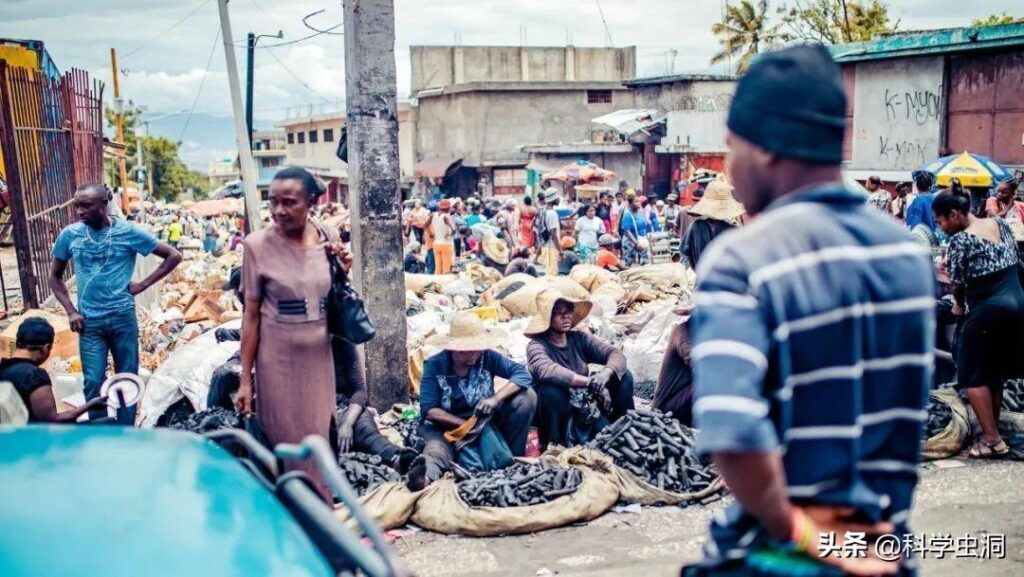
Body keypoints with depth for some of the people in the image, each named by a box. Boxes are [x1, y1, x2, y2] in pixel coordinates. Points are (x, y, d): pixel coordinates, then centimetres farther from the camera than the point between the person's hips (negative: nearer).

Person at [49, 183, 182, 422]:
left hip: (123, 317, -1)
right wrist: (70, 311, 1)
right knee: (93, 383, -2)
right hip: (89, 322, 1)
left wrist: (144, 283, -4)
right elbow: (55, 276, 13)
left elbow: (174, 256, 1)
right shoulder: (70, 234, 0)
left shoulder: (129, 232, -6)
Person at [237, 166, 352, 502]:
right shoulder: (258, 245, -12)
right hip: (279, 360, -4)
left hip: (319, 356, 4)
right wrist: (245, 378, -7)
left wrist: (342, 273, -9)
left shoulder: (327, 240, -1)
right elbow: (251, 314, -7)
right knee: (289, 446, 7)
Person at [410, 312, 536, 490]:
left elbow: (523, 374, -18)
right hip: (447, 425, -3)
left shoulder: (487, 357, -8)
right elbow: (429, 410, -18)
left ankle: (512, 457, -11)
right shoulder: (435, 365, -12)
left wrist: (495, 399, -33)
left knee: (527, 396, -16)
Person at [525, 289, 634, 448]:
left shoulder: (579, 338, -2)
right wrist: (589, 381, -46)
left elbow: (616, 354, -13)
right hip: (554, 416, -5)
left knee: (624, 376, -10)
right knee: (552, 389, -37)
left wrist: (606, 373, -36)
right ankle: (555, 446, -17)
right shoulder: (537, 345, -16)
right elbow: (545, 370, -39)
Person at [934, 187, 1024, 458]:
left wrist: (959, 305, 11)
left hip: (987, 311, -8)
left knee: (974, 375, 3)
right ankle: (994, 426, 28)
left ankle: (992, 439, 1)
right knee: (997, 370, 19)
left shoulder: (960, 240, -15)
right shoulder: (1000, 224, 7)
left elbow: (958, 285, -11)